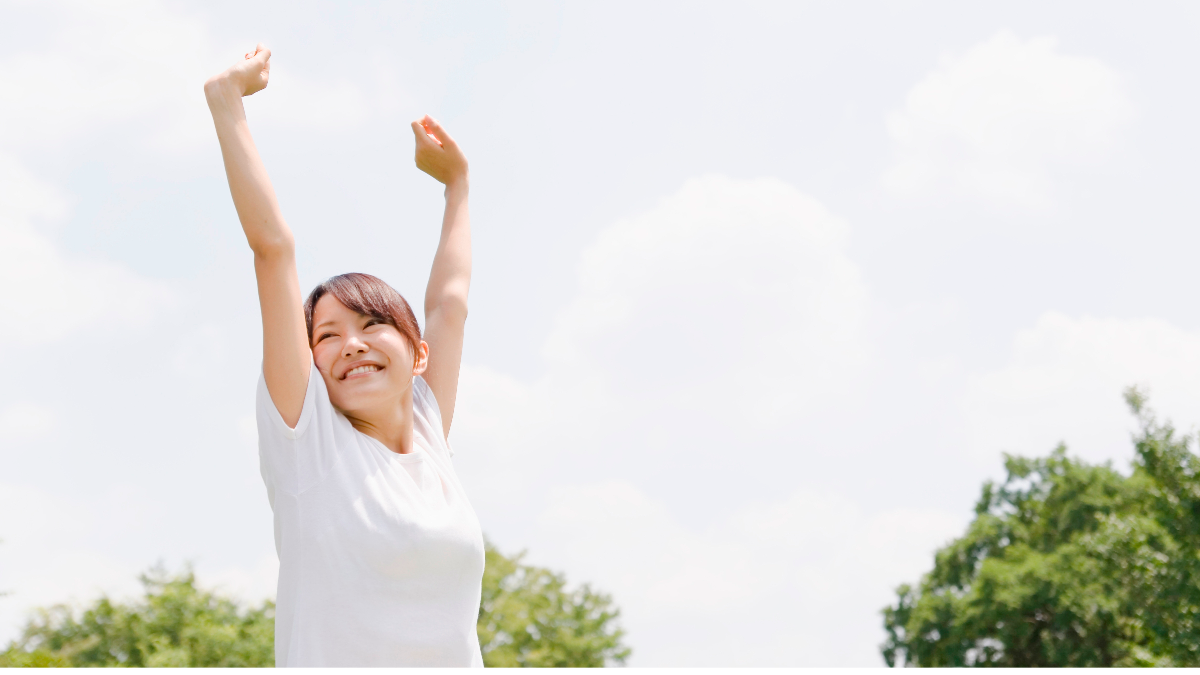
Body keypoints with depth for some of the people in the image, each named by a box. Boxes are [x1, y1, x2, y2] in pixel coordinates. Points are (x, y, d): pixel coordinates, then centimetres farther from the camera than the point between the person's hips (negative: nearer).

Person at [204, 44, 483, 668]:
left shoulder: (428, 442, 10)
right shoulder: (308, 440, 1)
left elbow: (449, 302, 23)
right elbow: (273, 247, 0)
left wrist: (456, 183, 35)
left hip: (454, 654, 3)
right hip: (329, 652, -3)